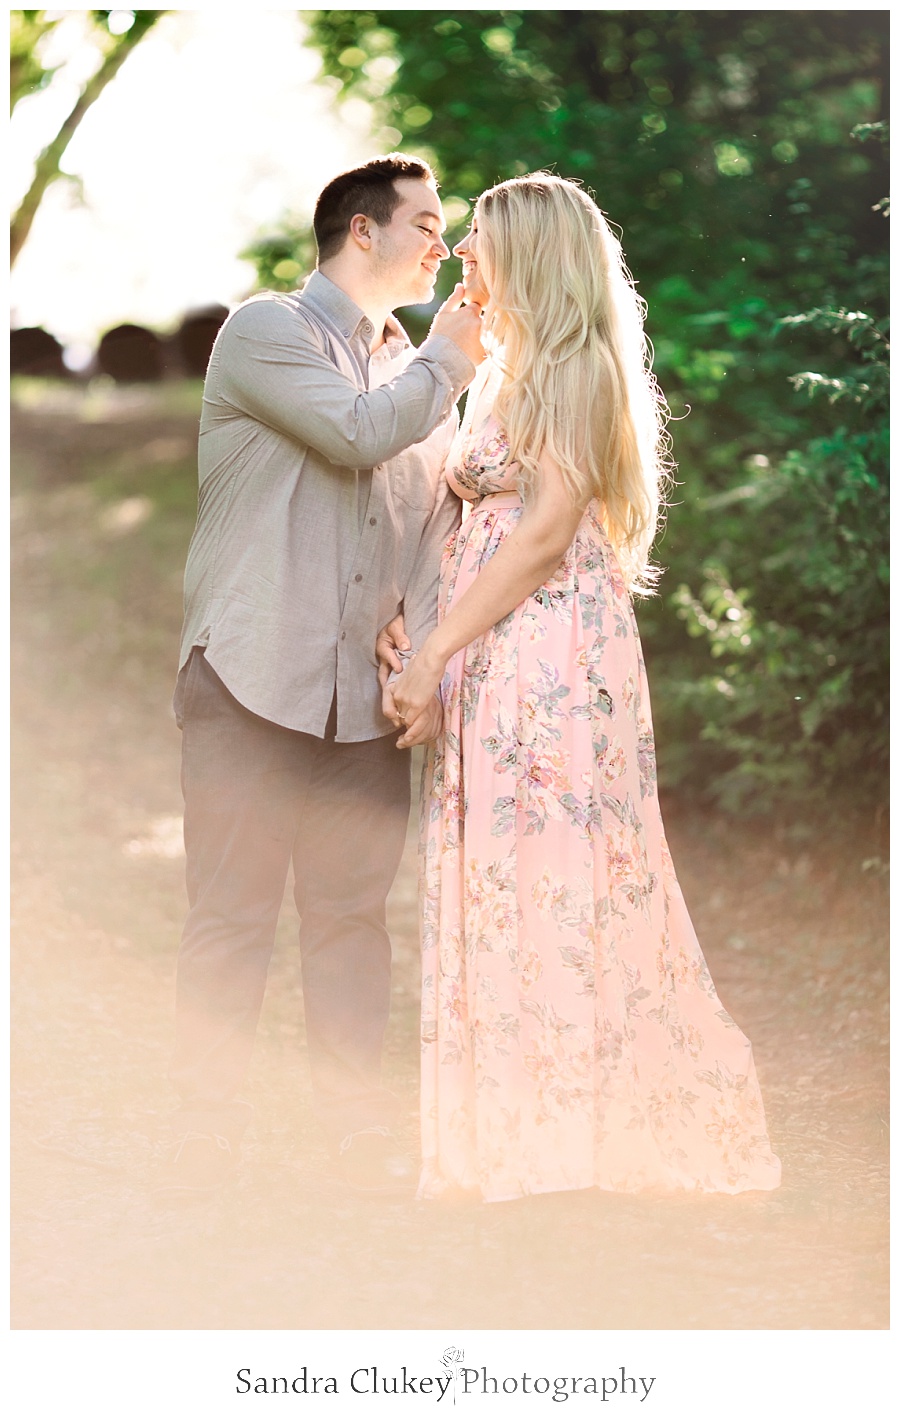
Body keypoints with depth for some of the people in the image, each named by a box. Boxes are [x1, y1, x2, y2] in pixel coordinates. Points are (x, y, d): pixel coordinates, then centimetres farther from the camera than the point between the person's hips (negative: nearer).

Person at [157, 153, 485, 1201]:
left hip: (366, 690, 5)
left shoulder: (419, 372, 19)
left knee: (352, 911, 5)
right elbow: (359, 431, -17)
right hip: (253, 678, -5)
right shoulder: (266, 331, -1)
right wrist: (445, 362, -2)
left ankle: (355, 1120, 12)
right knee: (231, 910, -3)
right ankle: (208, 1124, 4)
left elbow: (435, 532, 14)